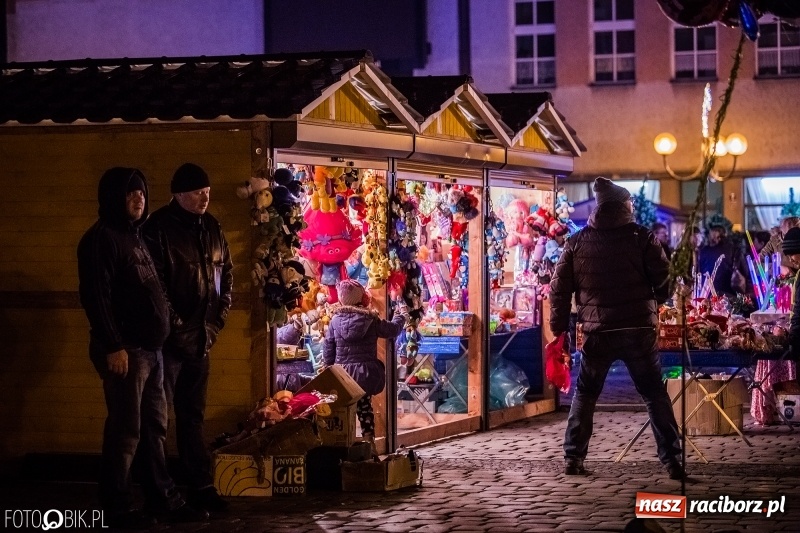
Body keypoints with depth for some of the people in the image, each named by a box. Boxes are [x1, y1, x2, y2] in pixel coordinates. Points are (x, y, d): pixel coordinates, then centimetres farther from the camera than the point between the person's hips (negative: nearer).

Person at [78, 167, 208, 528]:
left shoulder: (134, 237, 19)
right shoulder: (101, 239, -10)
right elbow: (95, 296, -18)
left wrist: (159, 335, 17)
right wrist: (112, 346, -22)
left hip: (150, 348, 9)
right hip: (124, 349, -9)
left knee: (154, 427, 12)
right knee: (125, 430, -5)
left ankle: (163, 498, 19)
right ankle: (116, 508, 2)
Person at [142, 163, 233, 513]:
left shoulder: (211, 228, 10)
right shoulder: (158, 228, -11)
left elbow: (226, 275, 17)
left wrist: (217, 320, 7)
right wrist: (176, 326, -15)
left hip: (200, 339, 7)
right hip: (168, 339, -7)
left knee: (193, 415, 13)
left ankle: (200, 487, 18)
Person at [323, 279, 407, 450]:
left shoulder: (335, 320, -1)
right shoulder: (371, 319, -4)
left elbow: (328, 349, 2)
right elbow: (391, 330, 10)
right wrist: (401, 315, 30)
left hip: (343, 374, 0)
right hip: (366, 374, 0)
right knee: (364, 406, 12)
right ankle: (369, 441, 9)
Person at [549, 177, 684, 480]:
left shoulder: (577, 242, 5)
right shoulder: (641, 238, -2)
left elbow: (559, 288, 6)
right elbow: (663, 280, -4)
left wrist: (559, 328, 12)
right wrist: (652, 304, 16)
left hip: (597, 331, 2)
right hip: (639, 329, -1)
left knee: (585, 394, 16)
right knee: (655, 395, 6)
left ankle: (573, 459, 12)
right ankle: (672, 461, 2)